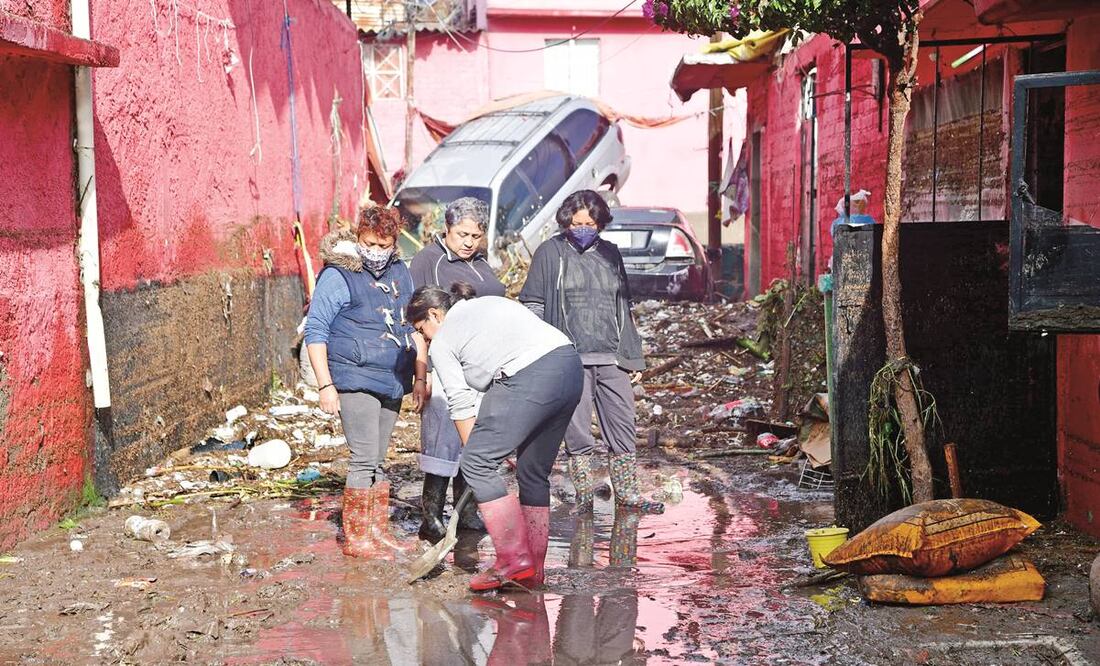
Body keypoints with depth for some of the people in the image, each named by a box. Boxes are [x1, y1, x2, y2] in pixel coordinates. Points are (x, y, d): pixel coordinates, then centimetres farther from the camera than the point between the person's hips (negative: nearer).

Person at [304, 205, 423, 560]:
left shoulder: (400, 272, 12)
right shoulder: (338, 275, -8)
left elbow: (412, 326, 21)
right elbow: (315, 331, -9)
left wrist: (419, 376, 16)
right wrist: (325, 385, -14)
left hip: (392, 382, 7)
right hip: (355, 381, -7)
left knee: (377, 461, 14)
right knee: (365, 458, -9)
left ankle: (379, 531, 21)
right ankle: (355, 537, -2)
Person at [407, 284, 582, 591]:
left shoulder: (442, 343, 11)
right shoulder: (490, 302, 32)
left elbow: (461, 403, 9)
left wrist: (475, 455, 18)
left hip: (531, 378, -8)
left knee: (476, 463, -1)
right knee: (534, 473, 16)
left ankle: (514, 558, -3)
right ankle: (533, 572, 20)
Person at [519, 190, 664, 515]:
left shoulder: (610, 253, 16)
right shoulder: (551, 252, 3)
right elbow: (533, 303, 4)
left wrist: (630, 351, 17)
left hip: (611, 357, 4)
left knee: (622, 427, 3)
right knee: (578, 432, 0)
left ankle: (627, 493, 11)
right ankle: (584, 497, 9)